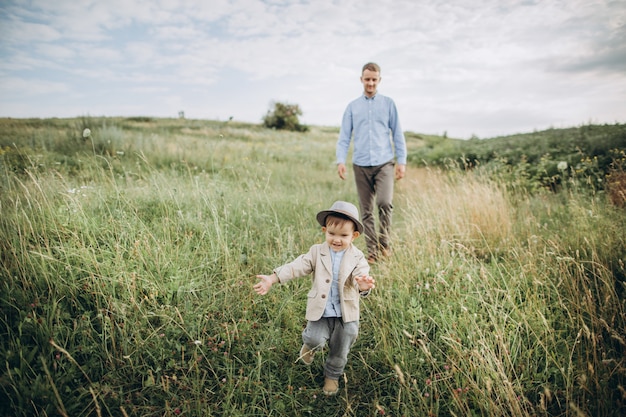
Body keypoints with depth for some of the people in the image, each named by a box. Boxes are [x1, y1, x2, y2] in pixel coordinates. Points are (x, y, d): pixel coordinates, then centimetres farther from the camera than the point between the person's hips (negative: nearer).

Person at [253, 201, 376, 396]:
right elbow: (296, 267, -11)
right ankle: (309, 344, 21)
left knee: (339, 352, 14)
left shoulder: (357, 257, -8)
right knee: (316, 340, -18)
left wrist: (364, 285, -47)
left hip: (346, 314, 1)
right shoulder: (317, 252, -6)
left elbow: (361, 277, -21)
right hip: (321, 311, 0)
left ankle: (332, 375, 45)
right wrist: (272, 278, -23)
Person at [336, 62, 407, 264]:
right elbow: (344, 137, 7)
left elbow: (397, 134, 8)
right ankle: (372, 251, 15)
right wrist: (341, 160, -6)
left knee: (384, 202, -20)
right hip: (361, 165, 2)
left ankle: (384, 241, 3)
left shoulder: (388, 103, 9)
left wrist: (402, 160, 1)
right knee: (366, 211, 4)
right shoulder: (352, 107, 11)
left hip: (384, 163, -1)